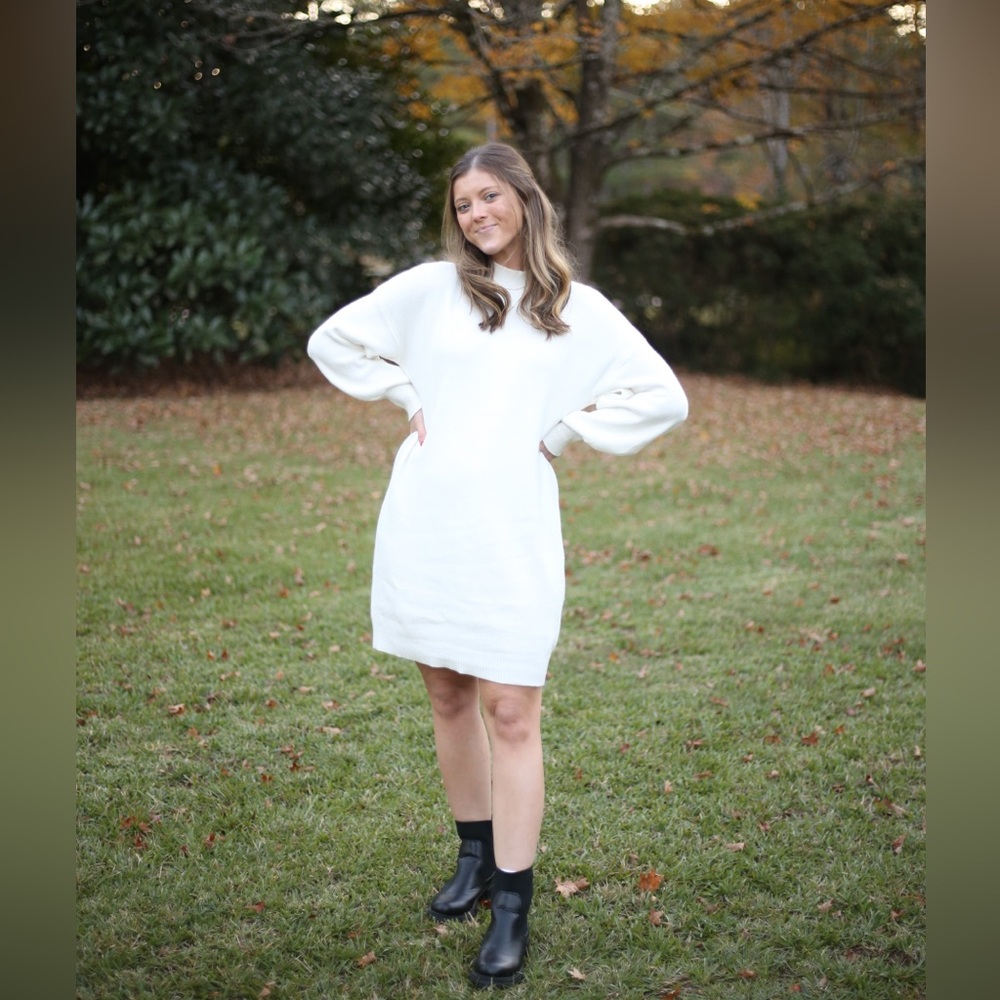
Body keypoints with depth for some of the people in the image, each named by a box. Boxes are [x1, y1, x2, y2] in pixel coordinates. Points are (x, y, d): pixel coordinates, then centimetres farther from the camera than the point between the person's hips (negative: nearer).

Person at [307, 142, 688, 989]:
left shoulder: (579, 310, 7)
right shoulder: (430, 288, 8)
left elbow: (663, 398, 6)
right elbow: (333, 340, 16)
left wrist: (563, 432, 0)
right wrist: (407, 397, 5)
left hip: (510, 530, -2)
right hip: (422, 525, 2)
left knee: (510, 713, -5)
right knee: (448, 698, 12)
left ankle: (512, 911, 4)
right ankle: (476, 859, 30)